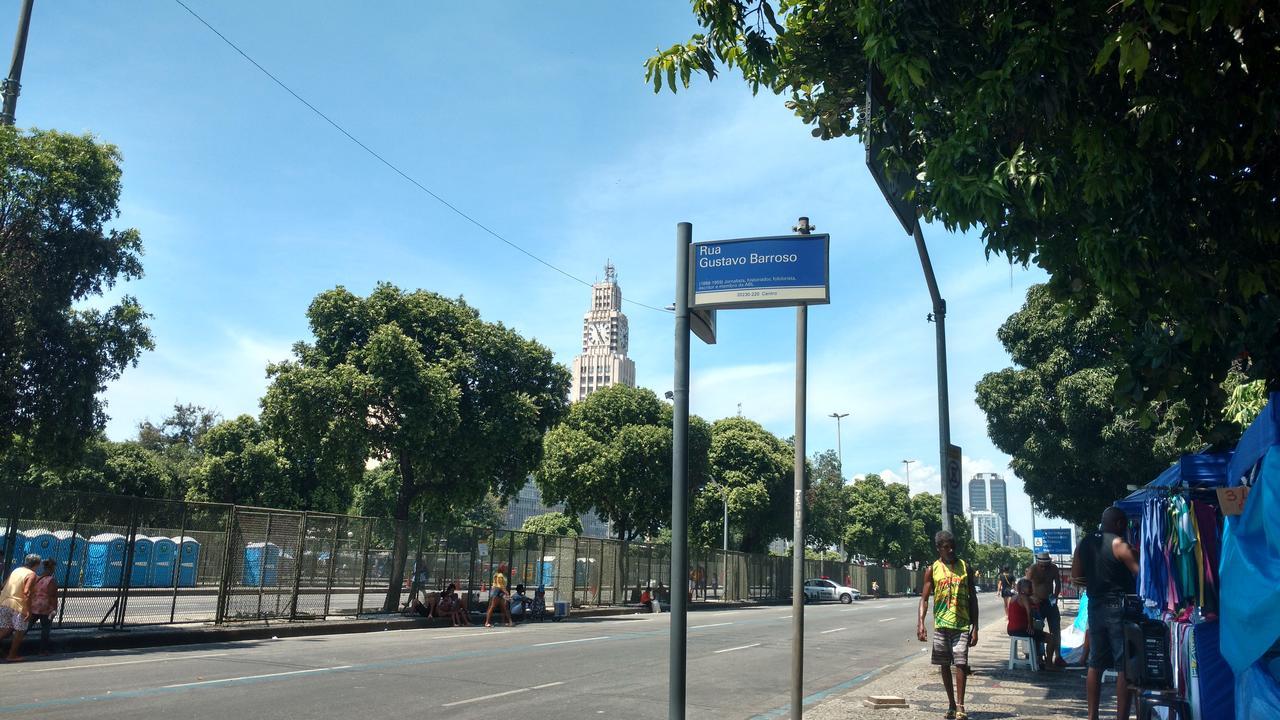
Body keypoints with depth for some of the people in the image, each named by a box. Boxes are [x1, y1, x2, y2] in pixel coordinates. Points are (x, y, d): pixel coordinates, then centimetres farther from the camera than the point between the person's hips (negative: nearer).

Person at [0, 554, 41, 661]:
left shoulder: (16, 570, 14)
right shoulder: (31, 574, -8)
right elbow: (26, 592, -18)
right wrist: (28, 610, -17)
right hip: (18, 605, -7)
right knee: (20, 631, 8)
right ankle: (12, 655, 12)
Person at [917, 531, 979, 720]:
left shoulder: (964, 566, 3)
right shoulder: (932, 569, 2)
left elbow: (973, 598, 5)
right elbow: (924, 598, 1)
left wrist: (975, 627, 0)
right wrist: (920, 623, -12)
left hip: (962, 624, -1)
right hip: (941, 624, 1)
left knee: (960, 663, -9)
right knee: (944, 665, 8)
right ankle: (951, 704, 20)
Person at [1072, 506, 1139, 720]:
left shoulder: (1084, 544, 9)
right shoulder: (1119, 544, -9)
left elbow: (1076, 578, 12)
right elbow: (1140, 572, -15)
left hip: (1095, 607, 6)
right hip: (1118, 607, -6)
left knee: (1095, 665, 12)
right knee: (1124, 667, -1)